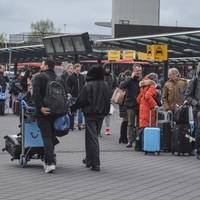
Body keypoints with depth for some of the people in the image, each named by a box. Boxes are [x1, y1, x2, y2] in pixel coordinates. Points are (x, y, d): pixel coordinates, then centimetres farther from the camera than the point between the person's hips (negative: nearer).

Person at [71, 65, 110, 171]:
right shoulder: (105, 85, 3)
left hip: (90, 114, -5)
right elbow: (108, 100, 10)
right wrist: (105, 112, 21)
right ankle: (89, 159, 27)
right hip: (101, 114, 5)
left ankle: (95, 163, -6)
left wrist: (72, 107, 6)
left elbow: (81, 101, -10)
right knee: (94, 136, 17)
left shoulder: (88, 86, -13)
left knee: (92, 138, -2)